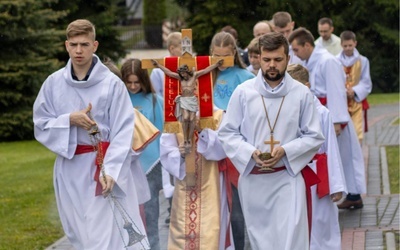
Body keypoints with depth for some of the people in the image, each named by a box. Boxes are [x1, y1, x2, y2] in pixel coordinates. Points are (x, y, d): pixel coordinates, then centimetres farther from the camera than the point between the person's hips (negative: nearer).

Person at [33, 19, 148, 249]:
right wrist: (70, 120, -13)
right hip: (70, 169, 4)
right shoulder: (54, 83, 1)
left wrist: (110, 171, -20)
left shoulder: (112, 84, -9)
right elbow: (41, 126, 6)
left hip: (104, 166, -4)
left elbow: (123, 133, -10)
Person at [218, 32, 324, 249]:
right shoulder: (243, 92, -1)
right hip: (252, 177, 2)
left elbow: (314, 136, 2)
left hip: (288, 176, -2)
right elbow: (227, 133, 2)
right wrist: (251, 153, -15)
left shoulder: (302, 93, -2)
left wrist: (285, 151, -15)